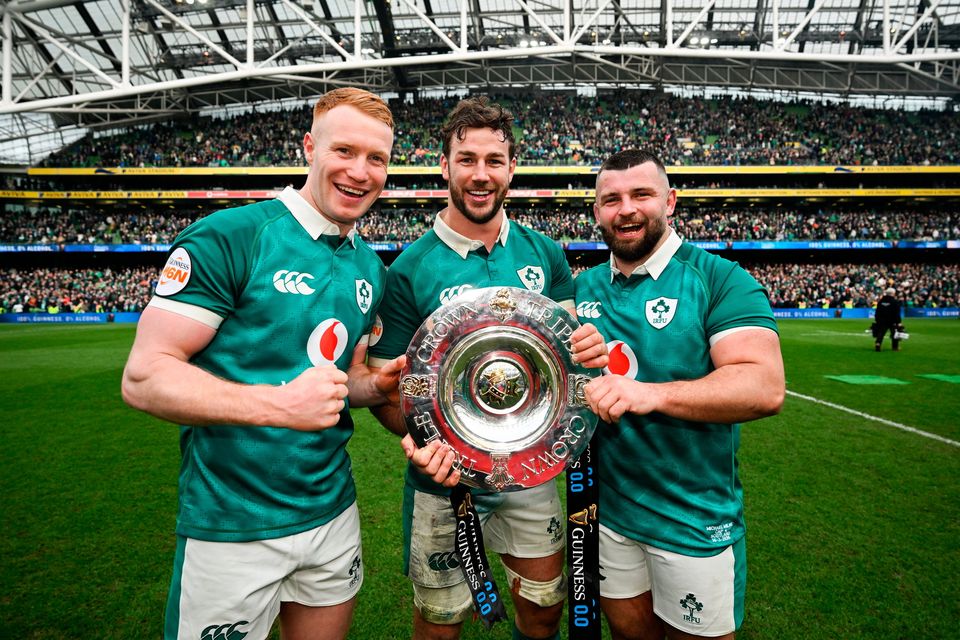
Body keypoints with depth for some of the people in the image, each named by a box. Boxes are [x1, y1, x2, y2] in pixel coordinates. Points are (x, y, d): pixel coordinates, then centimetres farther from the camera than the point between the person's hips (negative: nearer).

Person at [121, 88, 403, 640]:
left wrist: (376, 387, -6)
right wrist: (277, 404, -29)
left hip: (333, 513, 6)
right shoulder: (229, 237, -15)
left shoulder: (370, 267, 6)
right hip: (232, 527, -6)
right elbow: (144, 377, -17)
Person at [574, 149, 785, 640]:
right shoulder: (583, 287, 4)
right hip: (605, 506, 4)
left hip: (695, 518, -4)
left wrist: (653, 393, -35)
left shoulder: (720, 280, -11)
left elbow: (765, 387, -23)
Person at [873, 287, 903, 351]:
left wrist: (876, 320, 14)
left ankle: (877, 344, -14)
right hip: (892, 322, -3)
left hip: (882, 321, 3)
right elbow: (897, 314, -11)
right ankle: (895, 347, 15)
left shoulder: (881, 301, 4)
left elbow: (877, 312, 8)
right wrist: (899, 323, -8)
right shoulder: (895, 302, -9)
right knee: (894, 333, 10)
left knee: (880, 333, 4)